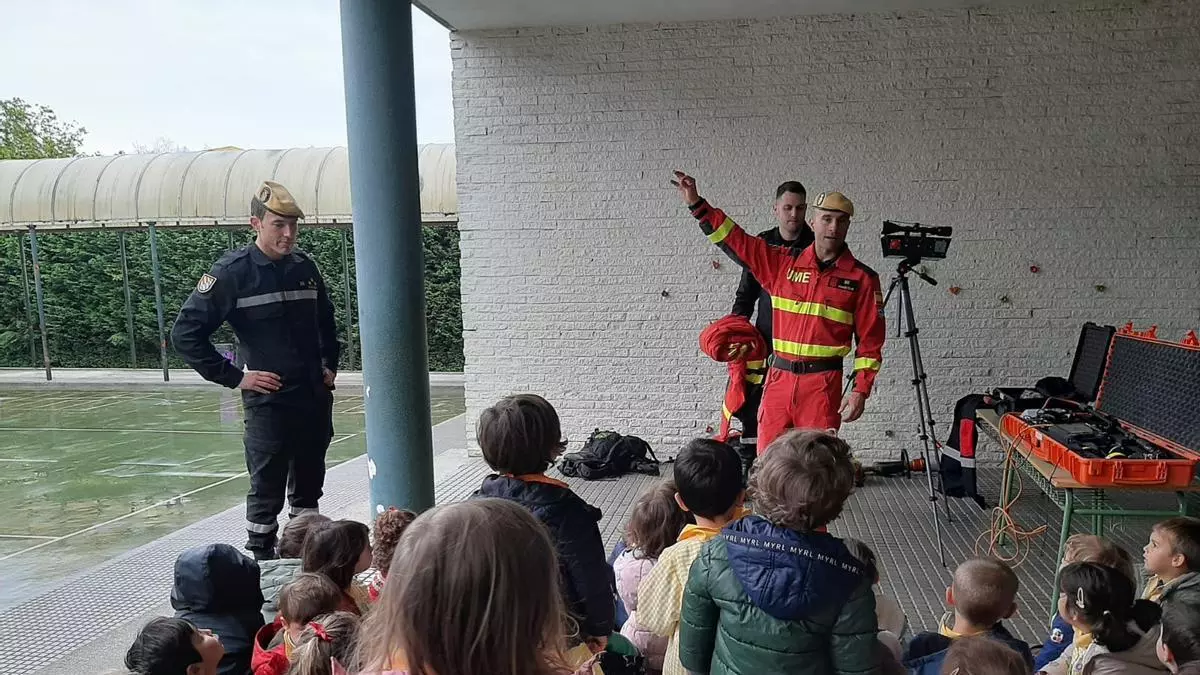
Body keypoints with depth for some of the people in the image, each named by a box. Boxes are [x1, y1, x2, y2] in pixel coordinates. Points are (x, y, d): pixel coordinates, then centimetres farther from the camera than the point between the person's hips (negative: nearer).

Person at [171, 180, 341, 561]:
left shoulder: (304, 267, 7)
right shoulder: (232, 272, -9)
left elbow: (326, 322, 25)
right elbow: (185, 334, -10)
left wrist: (330, 365, 14)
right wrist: (234, 378, -12)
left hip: (315, 398, 6)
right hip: (268, 400, -5)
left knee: (308, 487, 16)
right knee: (267, 490, 4)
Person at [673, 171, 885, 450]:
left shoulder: (862, 278, 2)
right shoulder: (784, 264, 8)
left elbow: (870, 340, 2)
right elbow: (736, 241, 7)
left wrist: (861, 390, -6)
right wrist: (697, 204, 0)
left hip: (823, 384, -2)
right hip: (779, 378, 3)